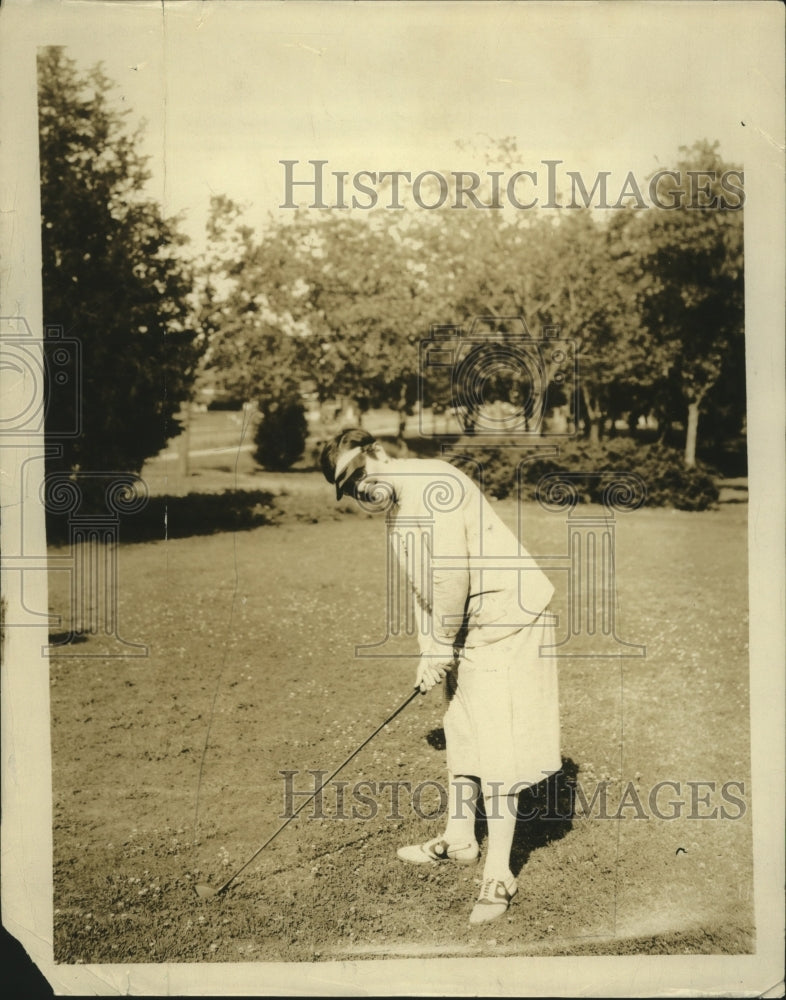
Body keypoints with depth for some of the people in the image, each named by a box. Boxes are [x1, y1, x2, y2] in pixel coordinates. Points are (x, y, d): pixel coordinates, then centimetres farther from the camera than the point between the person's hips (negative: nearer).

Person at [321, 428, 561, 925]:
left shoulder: (433, 483, -20)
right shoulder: (397, 511, 12)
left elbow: (452, 571, -25)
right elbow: (422, 586, 17)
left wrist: (442, 646, -15)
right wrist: (429, 650, 6)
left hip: (506, 613, -10)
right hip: (468, 626, 10)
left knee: (497, 745, -6)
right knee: (461, 735, 19)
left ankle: (499, 877, 4)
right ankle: (459, 840, 37)